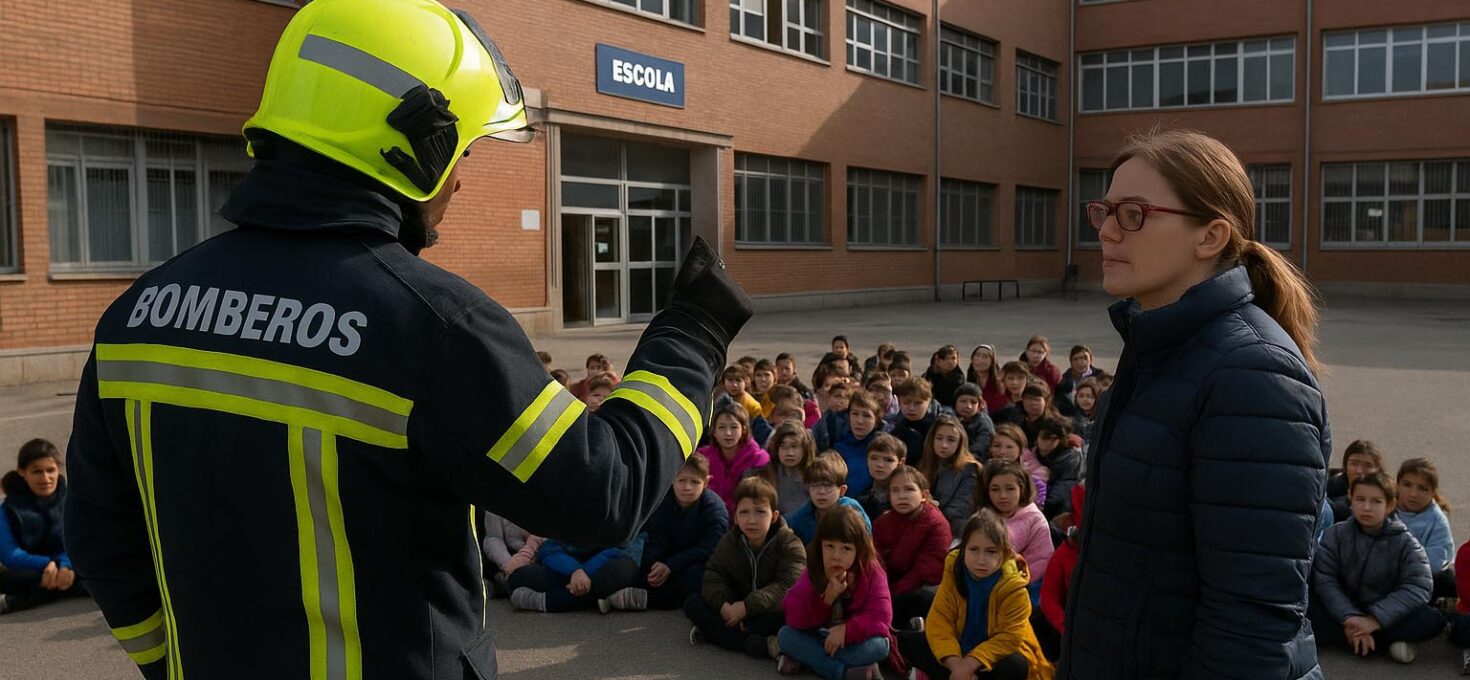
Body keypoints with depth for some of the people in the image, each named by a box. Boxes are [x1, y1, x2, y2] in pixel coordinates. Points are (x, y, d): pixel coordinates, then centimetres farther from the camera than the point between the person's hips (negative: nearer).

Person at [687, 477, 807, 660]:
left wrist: (747, 606, -31)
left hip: (770, 611, -4)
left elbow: (787, 585, -22)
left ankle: (714, 632, -30)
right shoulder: (728, 543, 2)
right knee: (692, 604, -17)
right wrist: (723, 605, -28)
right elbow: (713, 578, -7)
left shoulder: (790, 544, -11)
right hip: (734, 610, 4)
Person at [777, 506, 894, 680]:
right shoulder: (812, 574, -9)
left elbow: (880, 617, -22)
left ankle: (806, 658, -27)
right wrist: (825, 600, -32)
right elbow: (794, 619, -18)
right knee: (785, 634, -23)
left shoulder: (872, 574, -13)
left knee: (878, 646, -35)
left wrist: (846, 630, -34)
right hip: (820, 638, 3)